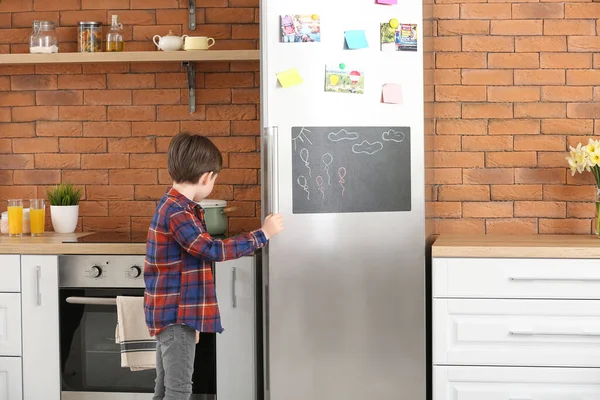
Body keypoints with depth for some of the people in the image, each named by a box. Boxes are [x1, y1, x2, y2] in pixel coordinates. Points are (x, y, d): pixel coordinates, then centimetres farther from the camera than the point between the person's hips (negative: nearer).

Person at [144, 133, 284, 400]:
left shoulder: (175, 205, 12)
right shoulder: (178, 212, -21)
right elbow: (212, 250, -24)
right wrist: (263, 234, -18)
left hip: (171, 314, 11)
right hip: (175, 315, -11)